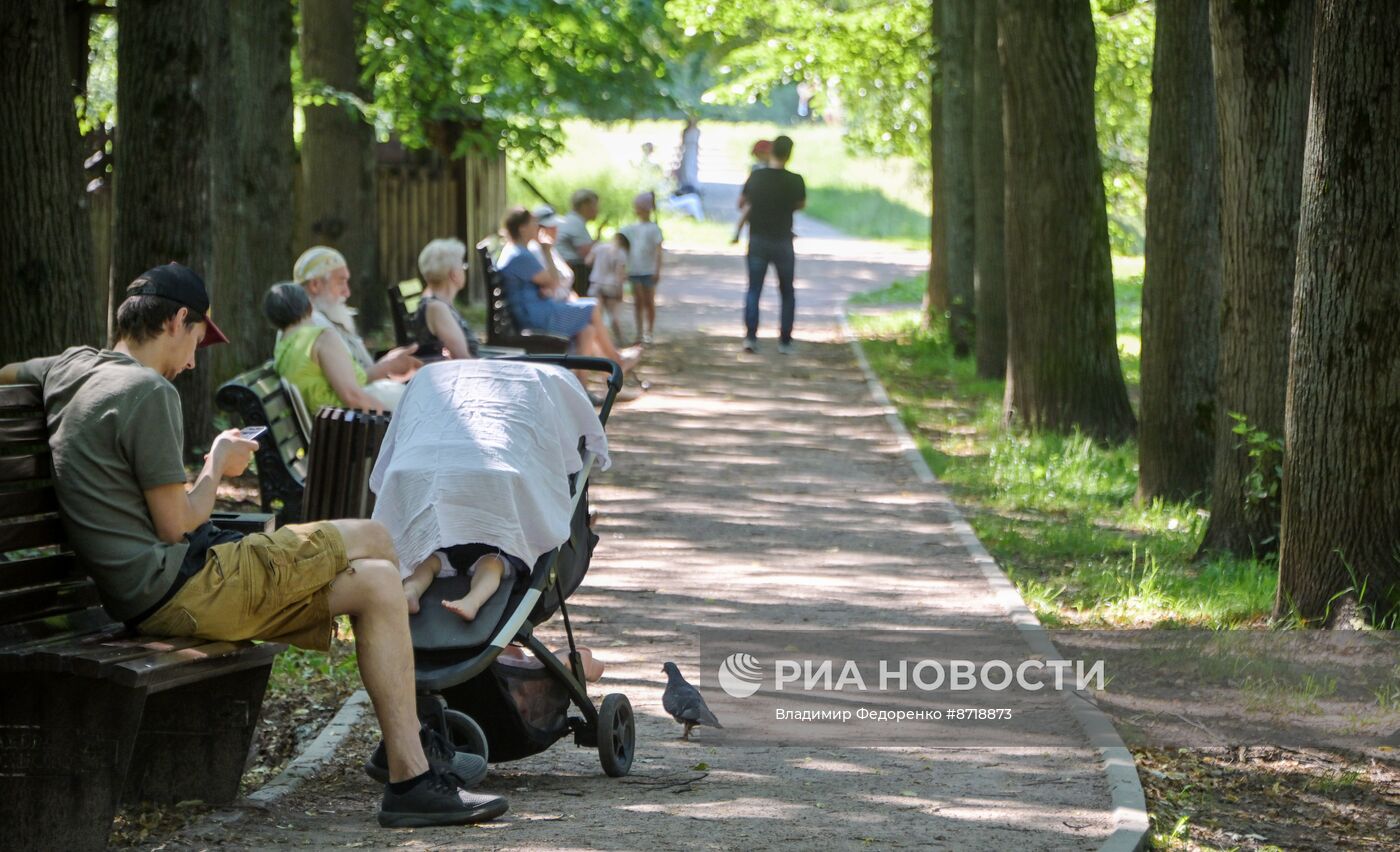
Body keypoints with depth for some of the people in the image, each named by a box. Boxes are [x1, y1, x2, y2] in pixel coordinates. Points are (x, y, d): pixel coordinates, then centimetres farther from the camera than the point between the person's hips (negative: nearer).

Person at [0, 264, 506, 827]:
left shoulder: (73, 366, 13)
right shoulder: (148, 391, -14)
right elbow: (176, 524, -14)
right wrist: (218, 465, 4)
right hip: (176, 594, -10)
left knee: (377, 581, 9)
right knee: (372, 539, -2)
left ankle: (410, 767, 7)